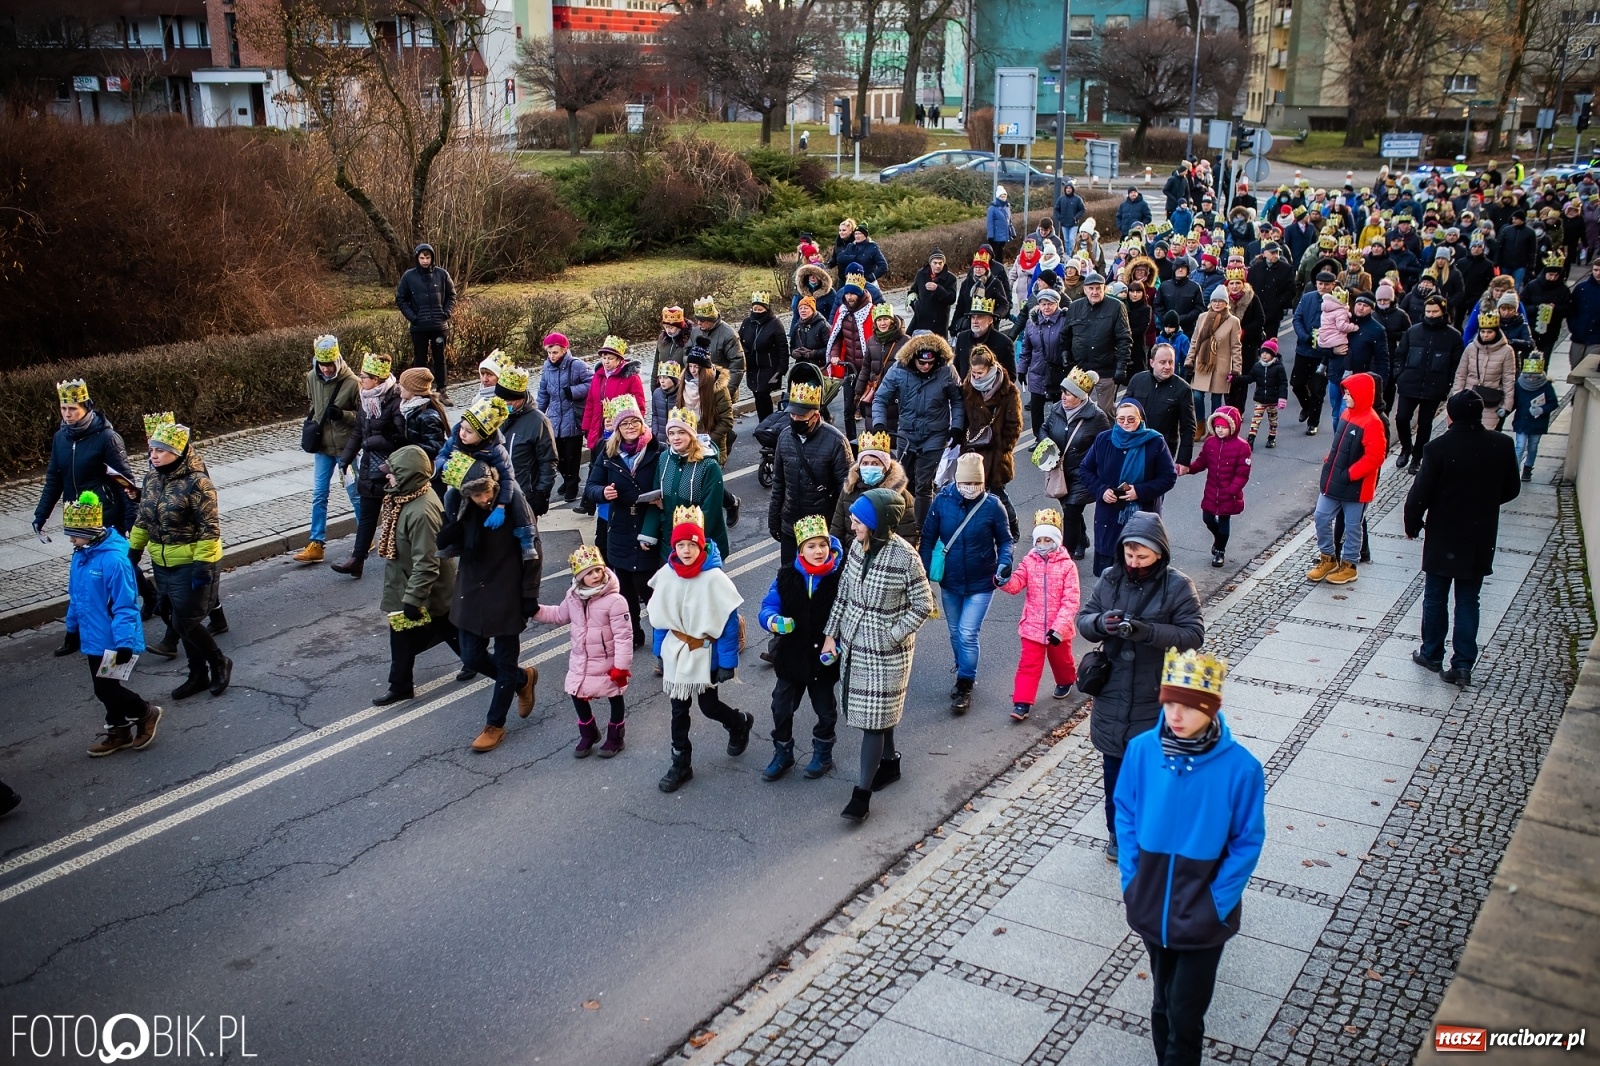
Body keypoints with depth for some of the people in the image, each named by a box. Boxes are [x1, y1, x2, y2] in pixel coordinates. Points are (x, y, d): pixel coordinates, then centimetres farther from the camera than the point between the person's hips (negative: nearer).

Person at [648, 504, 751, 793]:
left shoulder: (714, 578, -21)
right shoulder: (666, 574, -7)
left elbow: (729, 622, -17)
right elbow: (660, 616, 4)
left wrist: (728, 661, -16)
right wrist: (660, 651, 8)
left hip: (705, 654, -4)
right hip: (675, 653, 4)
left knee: (708, 706, 11)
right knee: (678, 710, 12)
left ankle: (740, 723, 43)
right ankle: (680, 765, 25)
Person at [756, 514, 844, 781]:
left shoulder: (840, 576, -16)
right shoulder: (787, 575, -10)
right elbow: (768, 606, -5)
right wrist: (774, 621, -27)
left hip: (825, 658, -2)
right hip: (792, 656, 2)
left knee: (825, 711, 18)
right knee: (781, 708, 12)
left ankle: (823, 754, 40)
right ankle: (782, 754, 33)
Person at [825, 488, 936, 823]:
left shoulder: (905, 557, -22)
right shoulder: (857, 545, -4)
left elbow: (923, 606, -12)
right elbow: (842, 592, 7)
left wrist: (892, 636, -15)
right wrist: (831, 633, 8)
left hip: (886, 650, -6)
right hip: (853, 642, 6)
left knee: (874, 717, 0)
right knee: (872, 708, 20)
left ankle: (862, 793, 7)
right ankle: (889, 762, 42)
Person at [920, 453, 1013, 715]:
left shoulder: (992, 506, -14)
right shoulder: (942, 501, -12)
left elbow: (1005, 540, -2)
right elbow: (928, 539, -3)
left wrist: (1004, 563, -20)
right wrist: (923, 574, -5)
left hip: (980, 584, -3)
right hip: (950, 583, 3)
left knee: (967, 634, -7)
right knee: (955, 633, 16)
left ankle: (965, 686, 10)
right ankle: (965, 676, 38)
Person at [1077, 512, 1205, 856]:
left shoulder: (1177, 585, -10)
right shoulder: (1110, 579, -1)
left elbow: (1194, 635, -14)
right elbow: (1083, 618, 3)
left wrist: (1146, 631, -28)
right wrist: (1101, 622, -21)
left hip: (1156, 700, -3)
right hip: (1112, 696, 3)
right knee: (1114, 769, 15)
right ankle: (1117, 833, 34)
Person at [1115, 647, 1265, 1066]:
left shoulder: (1240, 767, -19)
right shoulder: (1141, 750, -13)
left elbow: (1248, 842, -9)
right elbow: (1125, 815, 1)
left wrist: (1218, 903, -12)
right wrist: (1130, 880, -3)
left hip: (1203, 914, -3)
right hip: (1151, 906, 3)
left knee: (1185, 1015, 7)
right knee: (1163, 1003, 21)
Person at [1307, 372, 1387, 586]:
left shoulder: (1372, 423, -20)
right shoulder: (1347, 414, 6)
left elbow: (1374, 457, -24)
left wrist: (1348, 475, -22)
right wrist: (1328, 465, 10)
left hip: (1355, 487, -8)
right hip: (1332, 482, 8)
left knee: (1352, 526, 7)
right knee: (1321, 518, 10)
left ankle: (1348, 566, 22)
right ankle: (1328, 558, 27)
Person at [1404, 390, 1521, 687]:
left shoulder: (1438, 448, -19)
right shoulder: (1502, 446, -8)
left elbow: (1420, 494, -16)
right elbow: (1511, 489, 4)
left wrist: (1412, 525, 1)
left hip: (1442, 539, -3)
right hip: (1480, 541, 3)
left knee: (1435, 599, 14)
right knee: (1468, 601, 12)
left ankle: (1432, 655, 27)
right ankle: (1463, 664, 10)